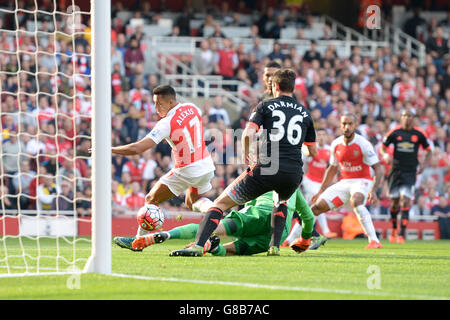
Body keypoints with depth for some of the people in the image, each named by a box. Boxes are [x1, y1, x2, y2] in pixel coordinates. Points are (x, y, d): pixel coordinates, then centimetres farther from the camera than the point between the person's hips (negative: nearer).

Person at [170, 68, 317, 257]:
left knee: (221, 203, 5)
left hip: (265, 169, -4)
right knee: (280, 201, 40)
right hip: (294, 174, 4)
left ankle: (198, 245, -12)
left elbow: (248, 133, -8)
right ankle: (274, 246, 23)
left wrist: (245, 154, 10)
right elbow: (313, 151, 24)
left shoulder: (265, 106, 7)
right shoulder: (304, 113, 18)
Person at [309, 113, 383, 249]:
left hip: (362, 181, -6)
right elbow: (332, 169, 17)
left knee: (356, 201, -38)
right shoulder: (336, 144, 2)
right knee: (317, 206, -2)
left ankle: (374, 241, -42)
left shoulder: (363, 144, -16)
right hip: (344, 182, 6)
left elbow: (378, 168, -14)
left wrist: (373, 190, -28)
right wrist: (321, 191, 18)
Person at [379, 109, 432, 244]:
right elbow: (382, 147, 10)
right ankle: (394, 229, 28)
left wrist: (423, 164, -2)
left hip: (410, 171, -1)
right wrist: (386, 156, -12)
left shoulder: (419, 134, 0)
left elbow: (428, 150, 13)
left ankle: (402, 233, -14)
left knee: (405, 200, -14)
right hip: (396, 170, 1)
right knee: (394, 201, 5)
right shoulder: (394, 132, 1)